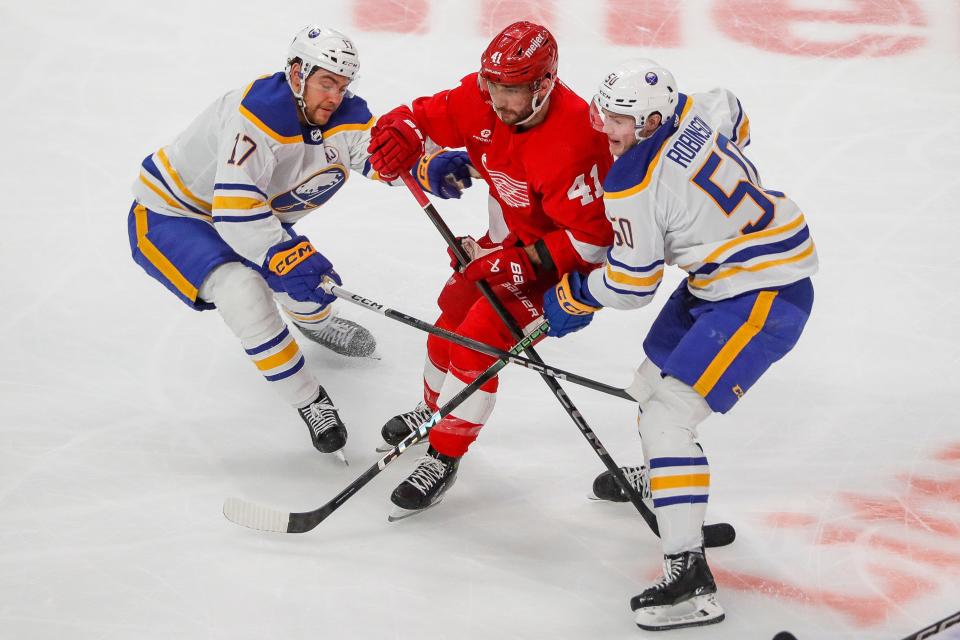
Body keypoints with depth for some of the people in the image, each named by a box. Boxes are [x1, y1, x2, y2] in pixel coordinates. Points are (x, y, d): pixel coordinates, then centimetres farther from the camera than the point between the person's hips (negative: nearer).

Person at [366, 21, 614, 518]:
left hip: (562, 258, -8)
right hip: (509, 240, 8)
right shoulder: (482, 99, -17)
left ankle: (443, 458, -1)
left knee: (479, 340, -16)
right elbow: (427, 116, -6)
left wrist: (524, 262, -33)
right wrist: (398, 134, -30)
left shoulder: (569, 144, -37)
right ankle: (435, 411, 48)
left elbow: (592, 239, -34)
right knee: (452, 320, 19)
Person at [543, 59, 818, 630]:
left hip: (763, 297, -10)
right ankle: (659, 473, 58)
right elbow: (736, 121, 23)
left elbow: (630, 285, -14)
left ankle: (691, 580, -20)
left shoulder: (634, 183, -23)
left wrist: (572, 297, 5)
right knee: (657, 374, 27)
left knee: (668, 416, -16)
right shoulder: (693, 111, -2)